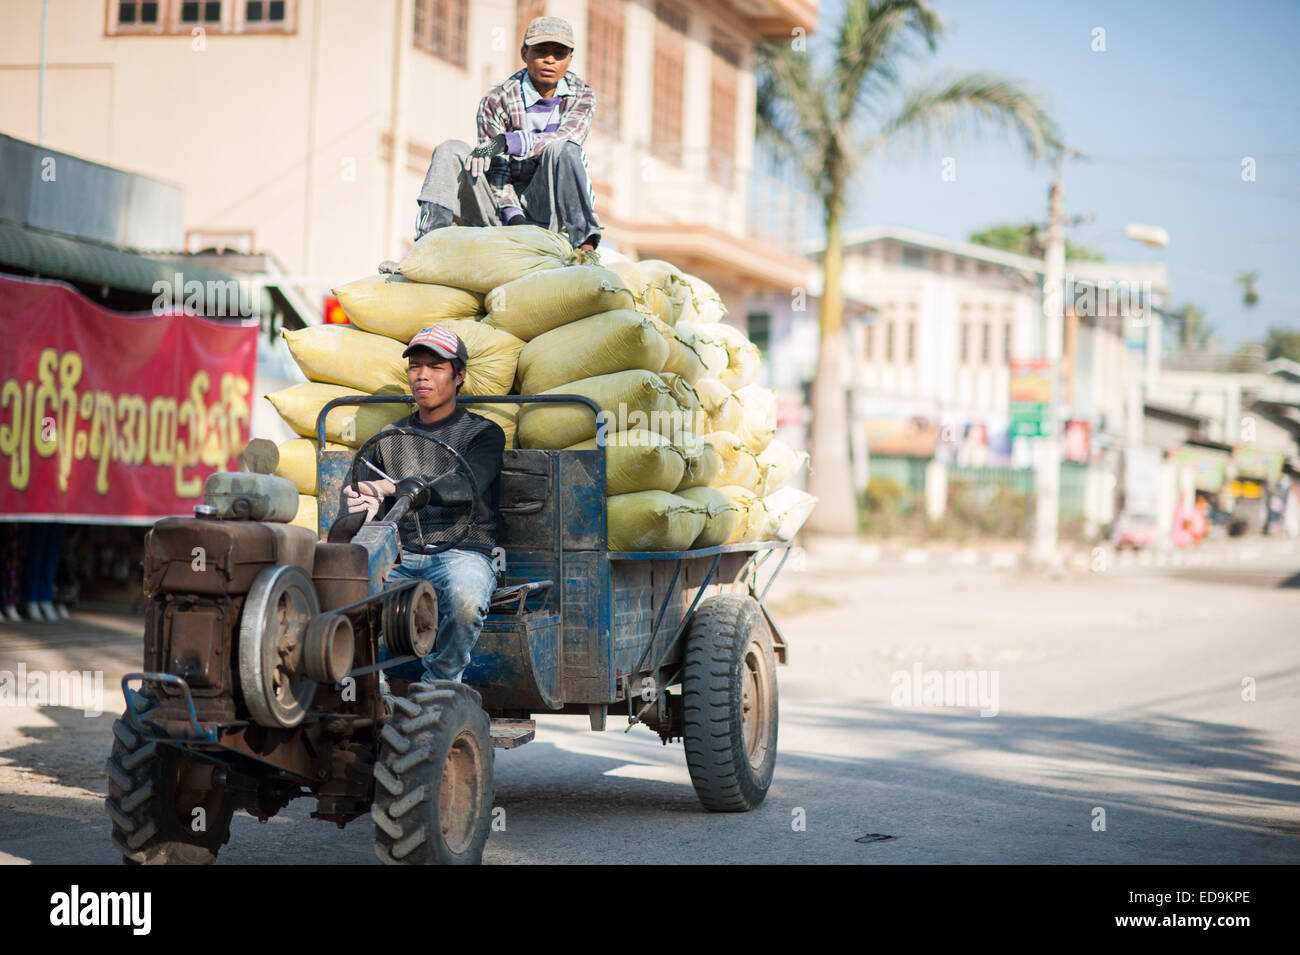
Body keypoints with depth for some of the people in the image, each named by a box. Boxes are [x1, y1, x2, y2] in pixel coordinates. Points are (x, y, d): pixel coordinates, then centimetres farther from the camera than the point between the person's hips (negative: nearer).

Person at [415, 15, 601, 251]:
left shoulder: (582, 96, 0)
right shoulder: (497, 100, -3)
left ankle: (585, 247, -39)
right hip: (506, 200, 1)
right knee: (451, 151, -18)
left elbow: (565, 139, -21)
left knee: (562, 149, -30)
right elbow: (496, 169, -9)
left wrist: (506, 142, -33)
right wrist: (513, 216, -26)